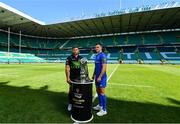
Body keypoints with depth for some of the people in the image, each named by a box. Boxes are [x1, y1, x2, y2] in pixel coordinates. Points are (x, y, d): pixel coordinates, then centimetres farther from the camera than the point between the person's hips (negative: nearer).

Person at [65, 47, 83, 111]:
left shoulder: (81, 58, 8)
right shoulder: (69, 58, -2)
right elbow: (67, 68, -6)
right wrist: (68, 78, -11)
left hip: (80, 78, 3)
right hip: (72, 78, -3)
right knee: (71, 91, 8)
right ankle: (70, 104, 27)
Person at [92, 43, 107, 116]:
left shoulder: (102, 55, -14)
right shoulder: (97, 55, 13)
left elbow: (104, 67, -21)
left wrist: (100, 77, -22)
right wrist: (94, 75, 19)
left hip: (101, 77, -9)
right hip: (97, 77, 9)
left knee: (102, 93, 0)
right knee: (98, 91, 17)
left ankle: (104, 110, 14)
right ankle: (100, 106, 34)